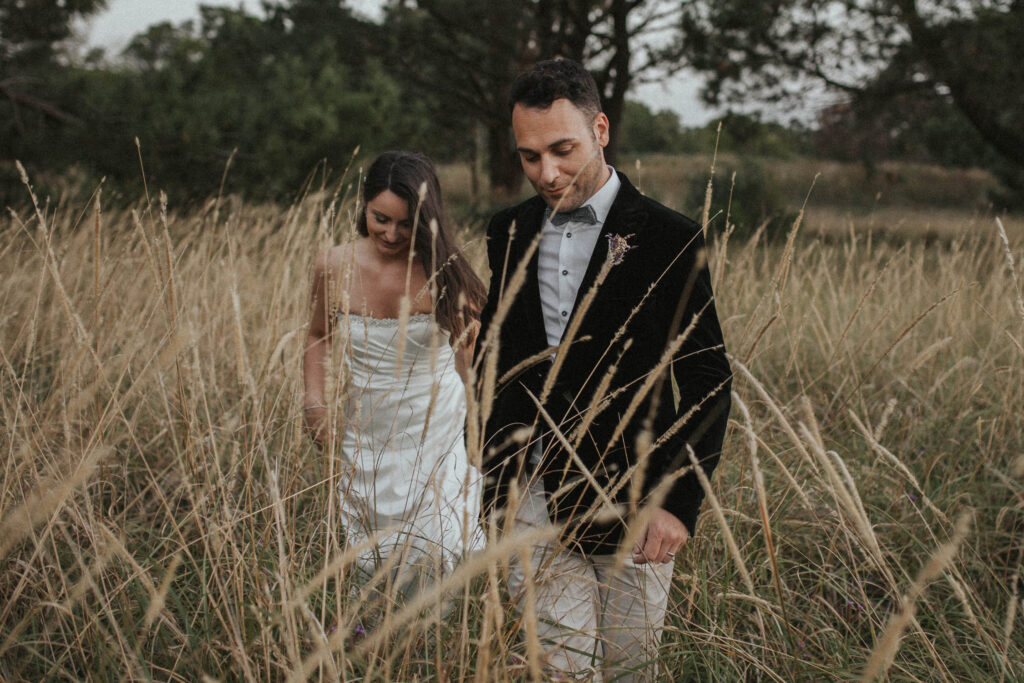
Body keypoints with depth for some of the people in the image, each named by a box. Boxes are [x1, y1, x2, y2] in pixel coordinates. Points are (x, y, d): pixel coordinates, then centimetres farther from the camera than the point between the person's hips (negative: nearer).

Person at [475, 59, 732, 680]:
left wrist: (677, 502, -14)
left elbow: (707, 382, -7)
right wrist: (494, 486, 13)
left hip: (631, 507, -3)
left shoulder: (668, 240, -8)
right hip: (534, 503, 3)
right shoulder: (510, 233, 7)